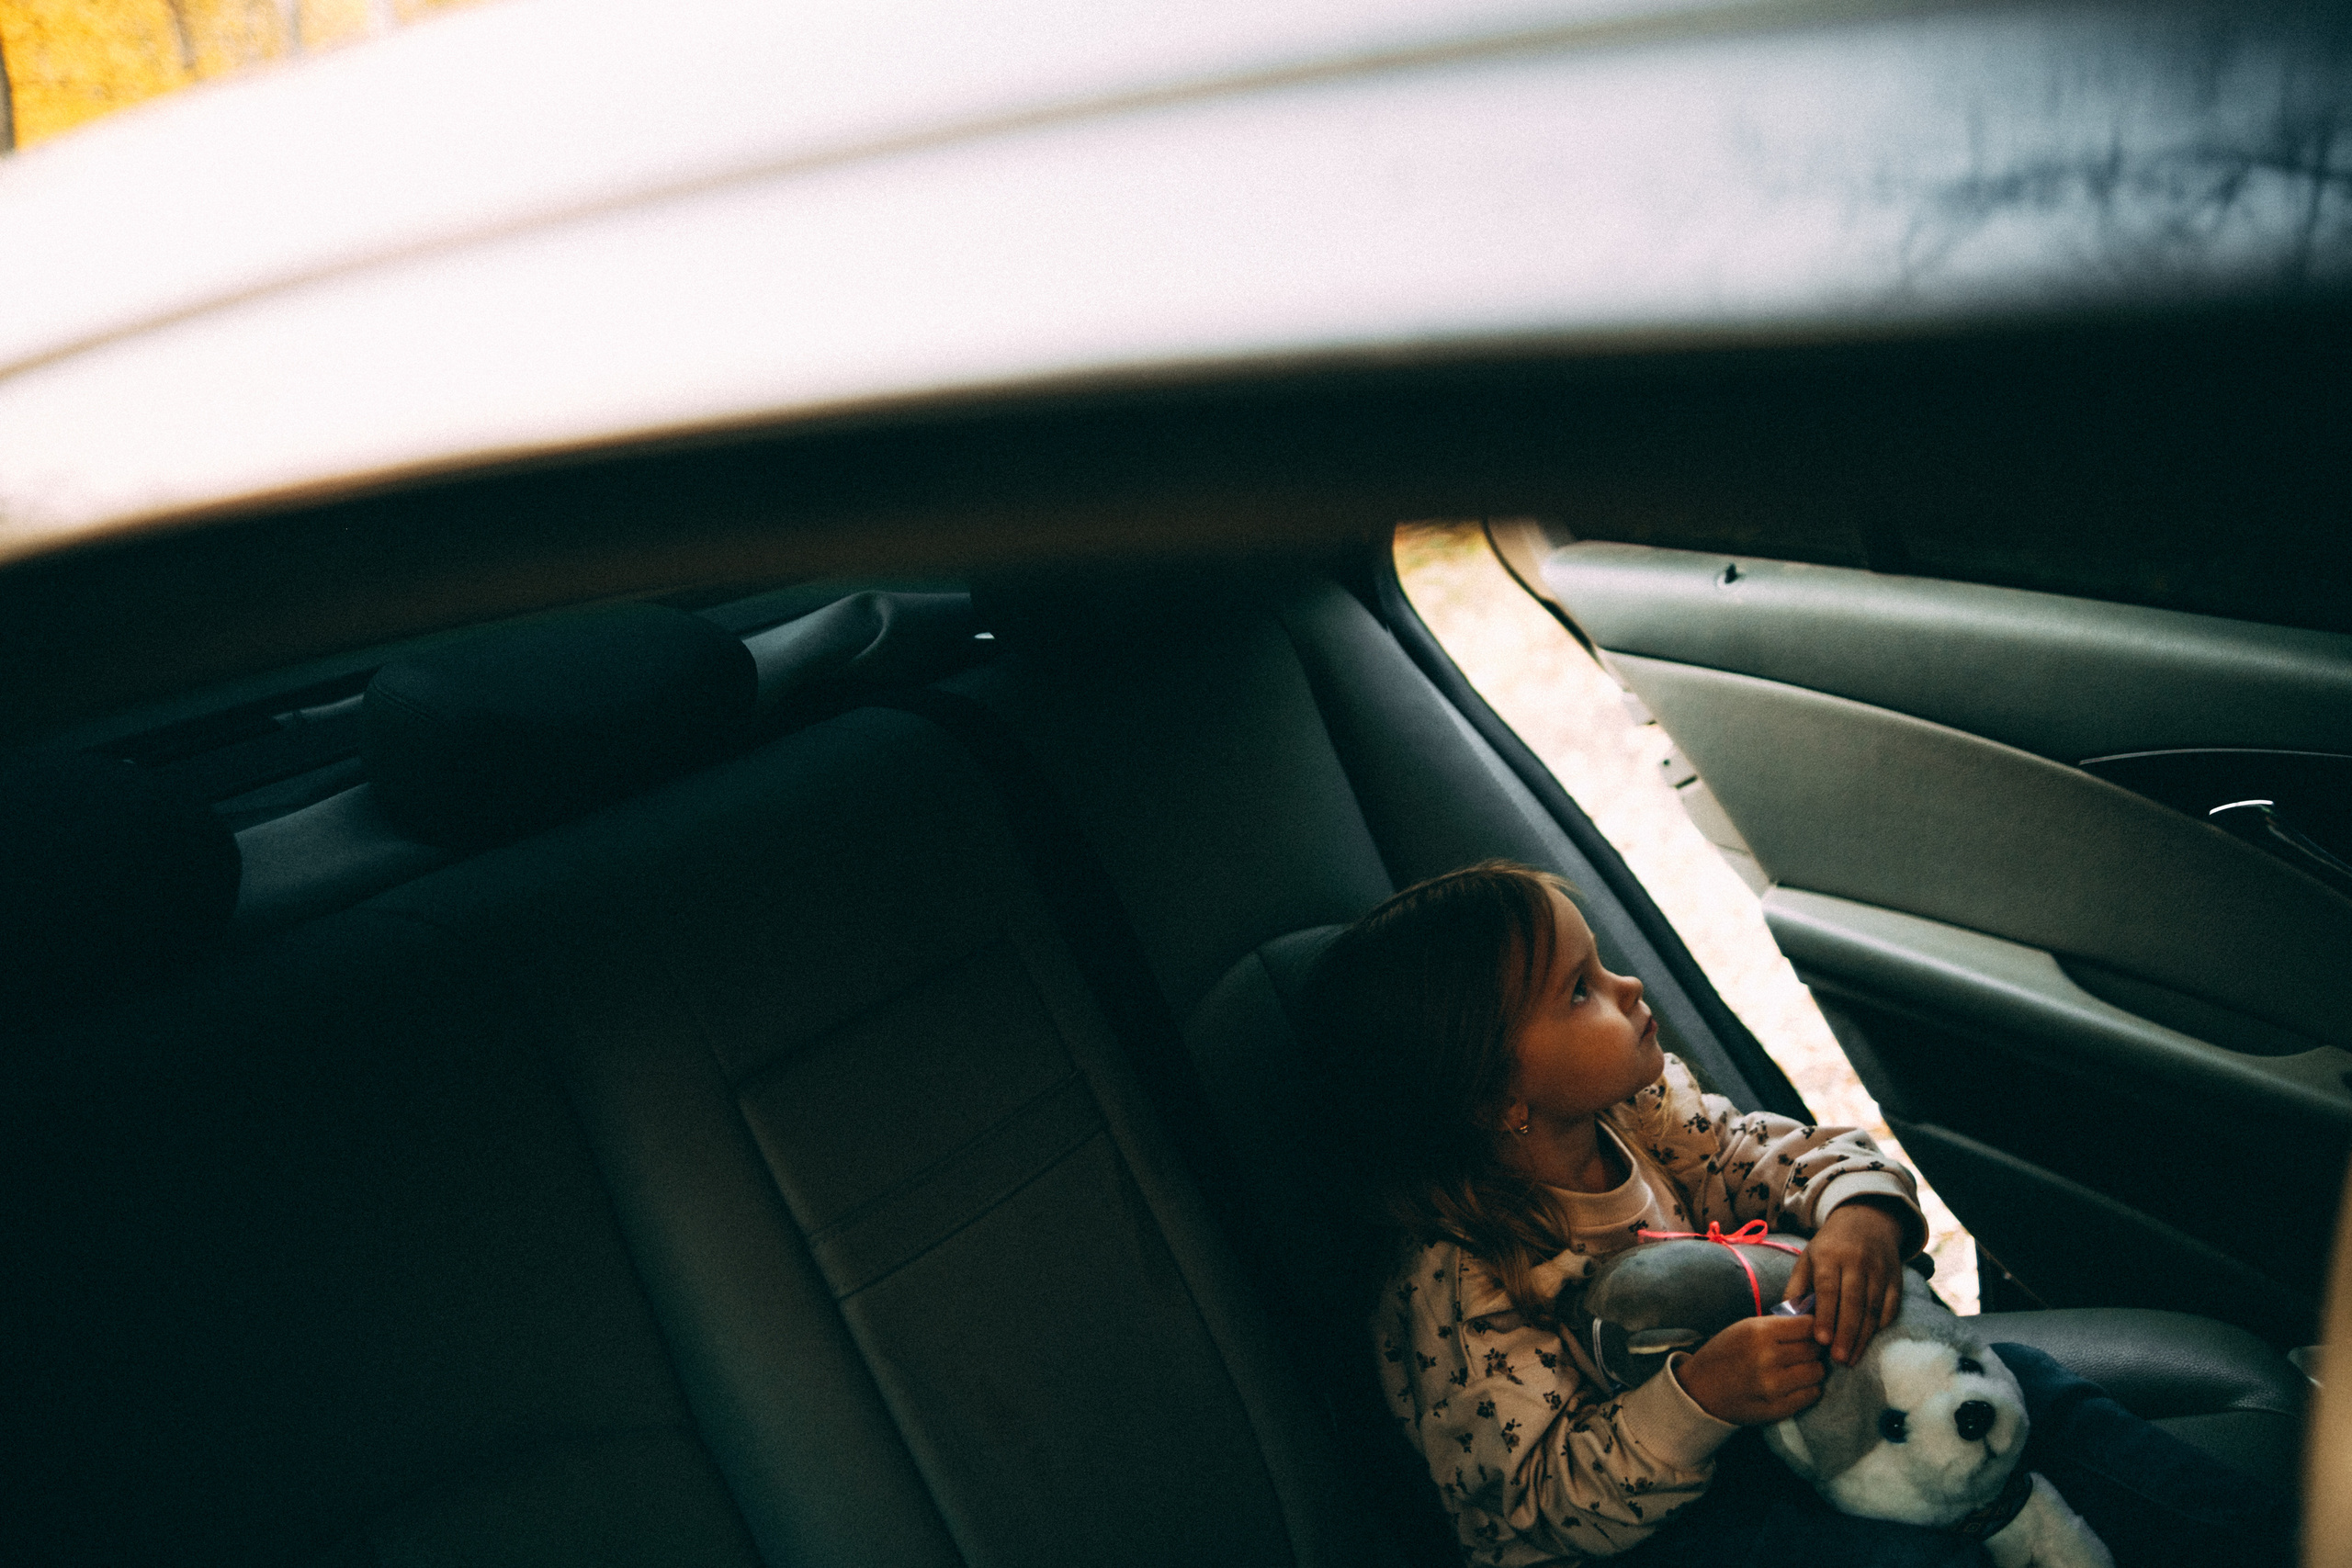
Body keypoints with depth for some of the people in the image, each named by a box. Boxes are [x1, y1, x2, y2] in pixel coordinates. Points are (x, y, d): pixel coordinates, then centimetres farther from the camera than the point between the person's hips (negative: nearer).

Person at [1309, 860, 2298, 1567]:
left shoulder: (1637, 1114, -6)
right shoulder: (1460, 1293, -29)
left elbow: (1781, 1154, -2)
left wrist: (1860, 1209, -26)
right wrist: (1697, 1397, -44)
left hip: (1740, 1420, 8)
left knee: (2012, 1383, 0)